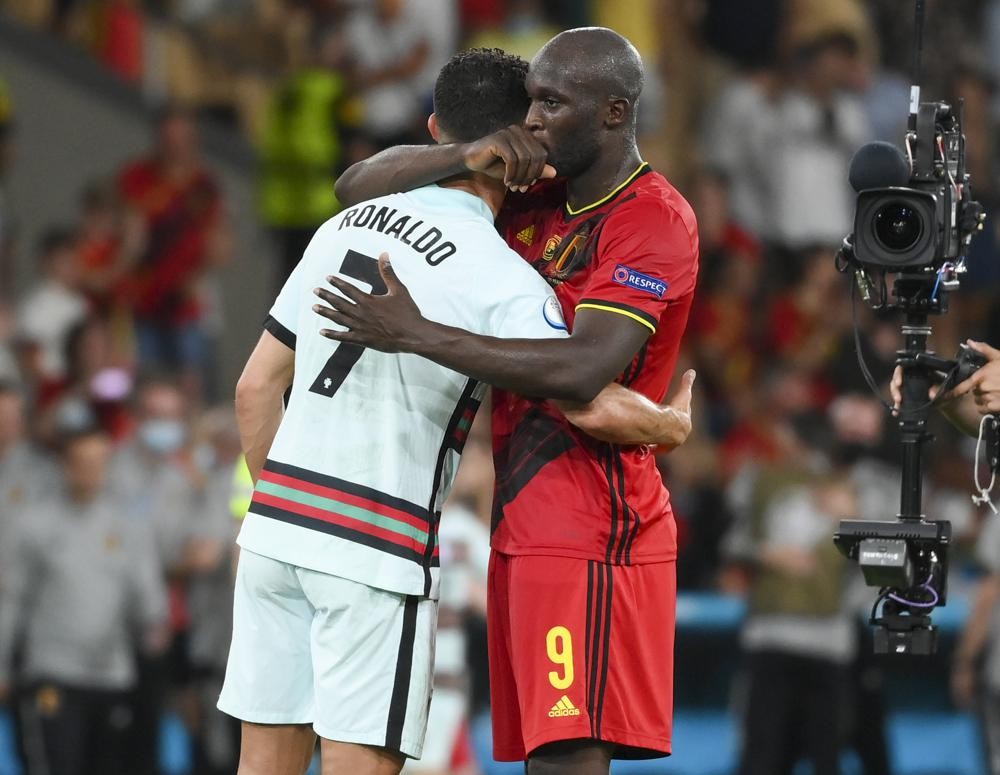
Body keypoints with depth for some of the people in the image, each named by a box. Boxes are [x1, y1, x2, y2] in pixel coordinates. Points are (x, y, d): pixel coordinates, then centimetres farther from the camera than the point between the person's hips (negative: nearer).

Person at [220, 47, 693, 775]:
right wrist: (672, 425, 3)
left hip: (276, 524, 6)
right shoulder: (501, 277, -11)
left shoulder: (344, 228, 10)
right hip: (375, 550, -6)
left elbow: (256, 388, 14)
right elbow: (594, 407, -18)